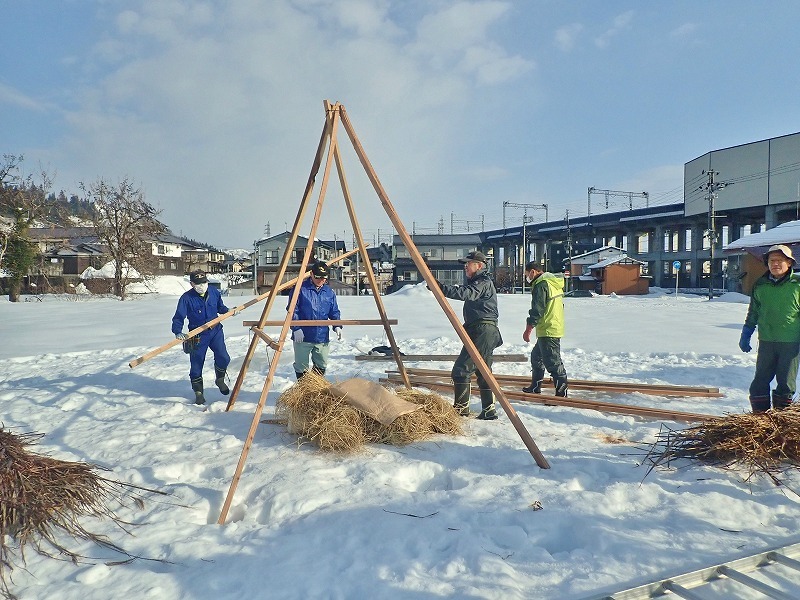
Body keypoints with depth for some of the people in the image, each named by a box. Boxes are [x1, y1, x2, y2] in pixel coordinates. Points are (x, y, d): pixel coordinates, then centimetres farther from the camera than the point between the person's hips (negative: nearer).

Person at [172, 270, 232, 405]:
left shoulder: (214, 292, -1)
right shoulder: (186, 298, -14)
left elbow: (220, 307, 16)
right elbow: (178, 318, -14)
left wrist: (228, 311, -4)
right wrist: (178, 332, -30)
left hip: (216, 331, 3)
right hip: (198, 336, -3)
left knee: (223, 358, -9)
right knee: (196, 364, 3)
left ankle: (220, 379, 22)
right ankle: (198, 392, 22)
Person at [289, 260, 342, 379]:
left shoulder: (329, 292, 8)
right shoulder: (301, 288, -7)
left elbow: (334, 312, 13)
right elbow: (292, 310, -8)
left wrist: (337, 326, -4)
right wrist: (296, 328, -16)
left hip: (322, 337, 5)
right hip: (302, 336, -4)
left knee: (322, 365, 15)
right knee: (301, 365, 5)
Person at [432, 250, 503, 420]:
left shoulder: (484, 282, -10)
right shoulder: (478, 282, 23)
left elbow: (466, 293, -28)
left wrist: (441, 288, -35)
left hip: (481, 331, -11)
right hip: (485, 332, 11)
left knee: (461, 369, -12)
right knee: (483, 372, 11)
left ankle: (461, 407, -8)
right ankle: (489, 410, 15)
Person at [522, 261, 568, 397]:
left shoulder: (541, 285, -15)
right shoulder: (554, 283, 16)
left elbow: (537, 310, -19)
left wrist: (528, 329, -14)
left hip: (547, 331, -11)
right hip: (556, 328, 11)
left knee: (552, 362, -7)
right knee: (536, 356, 21)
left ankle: (561, 392, -5)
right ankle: (535, 387, 30)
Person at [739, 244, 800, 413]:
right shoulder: (760, 285, 6)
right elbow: (753, 313, 15)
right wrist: (745, 335, 15)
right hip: (766, 341, 3)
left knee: (786, 381, 7)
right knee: (760, 380, 6)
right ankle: (759, 414, 17)